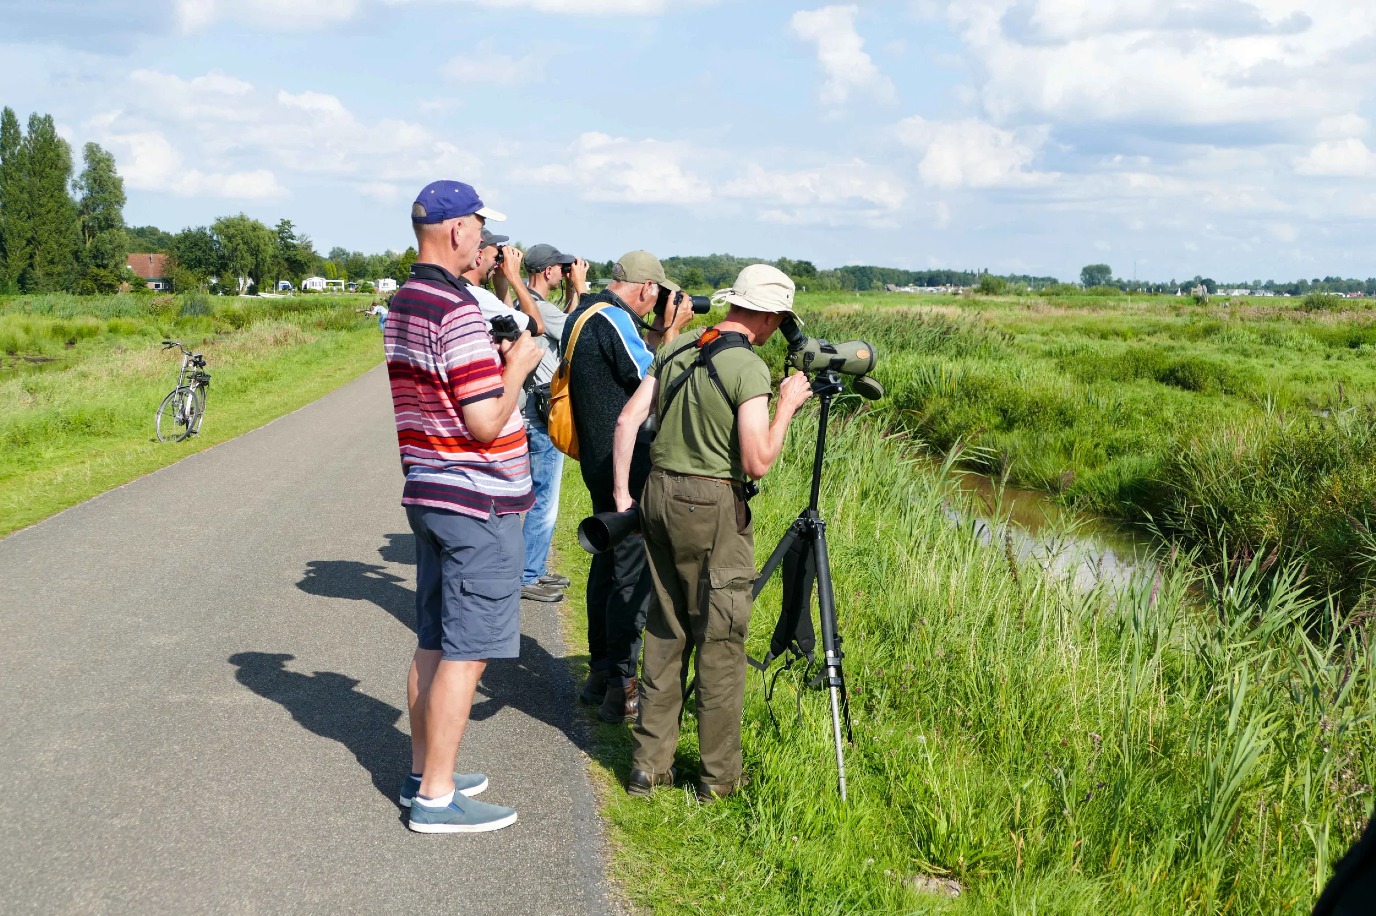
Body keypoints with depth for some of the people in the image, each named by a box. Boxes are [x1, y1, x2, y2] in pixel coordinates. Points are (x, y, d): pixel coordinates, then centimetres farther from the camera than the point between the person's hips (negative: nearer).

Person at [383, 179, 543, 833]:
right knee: (465, 653, -3)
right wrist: (517, 366, -8)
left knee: (434, 643, 16)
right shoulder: (458, 312, -20)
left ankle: (423, 772, 26)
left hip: (429, 495, 10)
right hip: (478, 506, -10)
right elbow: (487, 423, -22)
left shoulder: (402, 305, 11)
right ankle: (437, 797, 3)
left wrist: (494, 359, 14)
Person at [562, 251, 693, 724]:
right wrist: (671, 331, -5)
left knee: (608, 562, 17)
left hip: (599, 462, 11)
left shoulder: (583, 313, 14)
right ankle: (622, 688, -2)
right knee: (634, 573, -6)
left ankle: (600, 673, 26)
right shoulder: (612, 319, -17)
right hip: (626, 466, -11)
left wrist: (655, 333, 13)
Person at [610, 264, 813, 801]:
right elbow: (757, 463, -18)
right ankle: (719, 775, 12)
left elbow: (627, 421, 6)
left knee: (665, 634, 15)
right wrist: (786, 406, -5)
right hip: (713, 506, -7)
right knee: (720, 642, 4)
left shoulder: (676, 350, 7)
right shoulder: (749, 368, -14)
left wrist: (621, 495, 11)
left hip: (659, 495, 7)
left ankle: (649, 764, 19)